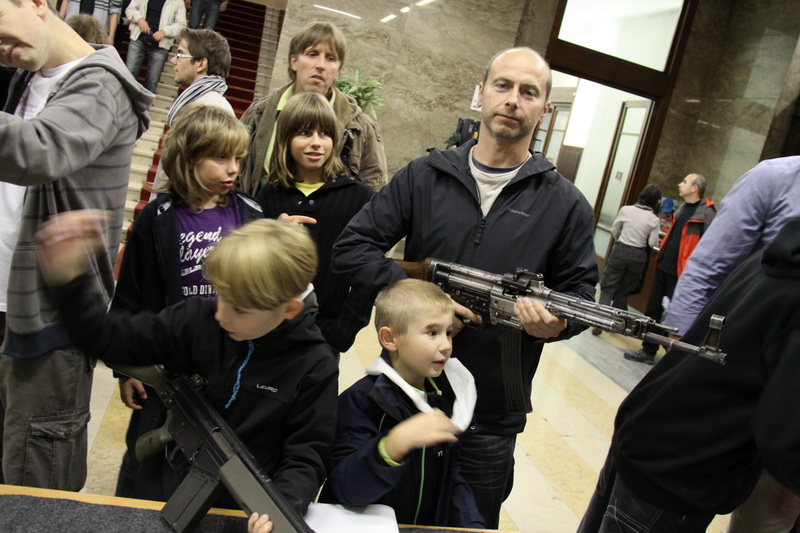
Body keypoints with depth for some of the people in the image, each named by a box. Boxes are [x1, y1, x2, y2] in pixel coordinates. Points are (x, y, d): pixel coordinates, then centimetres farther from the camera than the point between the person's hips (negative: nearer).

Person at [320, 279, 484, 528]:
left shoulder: (445, 395, 4)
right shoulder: (359, 400, -14)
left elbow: (452, 475, 10)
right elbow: (342, 489, -22)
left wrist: (472, 524, -3)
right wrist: (395, 443, -34)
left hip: (432, 525, 5)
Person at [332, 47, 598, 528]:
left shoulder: (566, 204, -1)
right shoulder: (424, 176, 0)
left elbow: (581, 291, 3)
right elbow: (352, 247, -3)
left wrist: (556, 322, -20)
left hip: (491, 416, 0)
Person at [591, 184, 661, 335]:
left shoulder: (626, 210, -6)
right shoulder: (654, 219, -7)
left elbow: (614, 231, 5)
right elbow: (653, 243, -9)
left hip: (620, 251, -1)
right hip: (639, 256, 1)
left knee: (608, 288, 5)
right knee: (623, 292, 15)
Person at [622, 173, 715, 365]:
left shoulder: (706, 213, -13)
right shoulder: (682, 208, 14)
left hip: (680, 273, -8)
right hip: (663, 268, 8)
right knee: (653, 309, 12)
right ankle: (648, 351, 23)